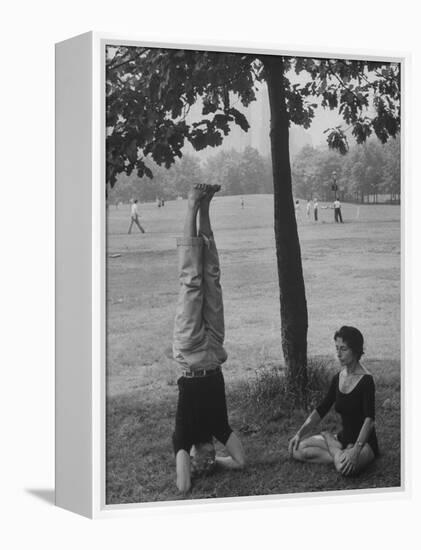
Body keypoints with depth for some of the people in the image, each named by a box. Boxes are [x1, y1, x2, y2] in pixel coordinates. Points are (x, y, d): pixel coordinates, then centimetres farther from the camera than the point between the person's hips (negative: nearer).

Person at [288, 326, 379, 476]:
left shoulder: (366, 380, -17)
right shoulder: (338, 378, 5)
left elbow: (369, 420, -26)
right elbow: (320, 410, 9)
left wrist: (355, 451, -38)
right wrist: (300, 433, -3)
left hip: (364, 442, -7)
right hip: (343, 438, 7)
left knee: (346, 467, -39)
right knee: (296, 449, -10)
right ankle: (341, 456, -6)